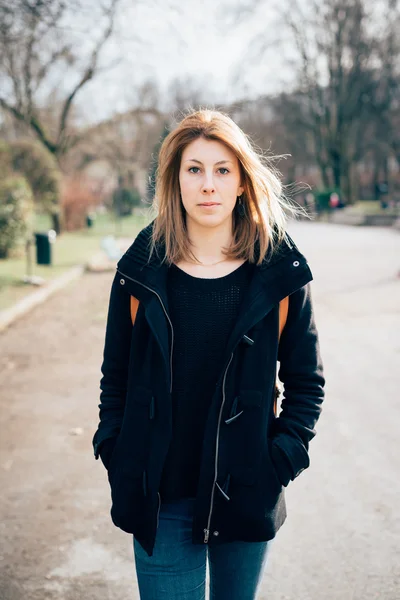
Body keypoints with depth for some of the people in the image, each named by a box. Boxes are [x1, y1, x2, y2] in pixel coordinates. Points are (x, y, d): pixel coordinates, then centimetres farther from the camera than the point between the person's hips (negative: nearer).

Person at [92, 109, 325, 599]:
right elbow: (115, 376, 5)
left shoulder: (280, 273, -4)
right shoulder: (142, 270, -2)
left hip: (247, 497, 1)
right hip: (159, 501, 0)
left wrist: (280, 461, -6)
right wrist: (117, 458, -2)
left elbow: (306, 381, 2)